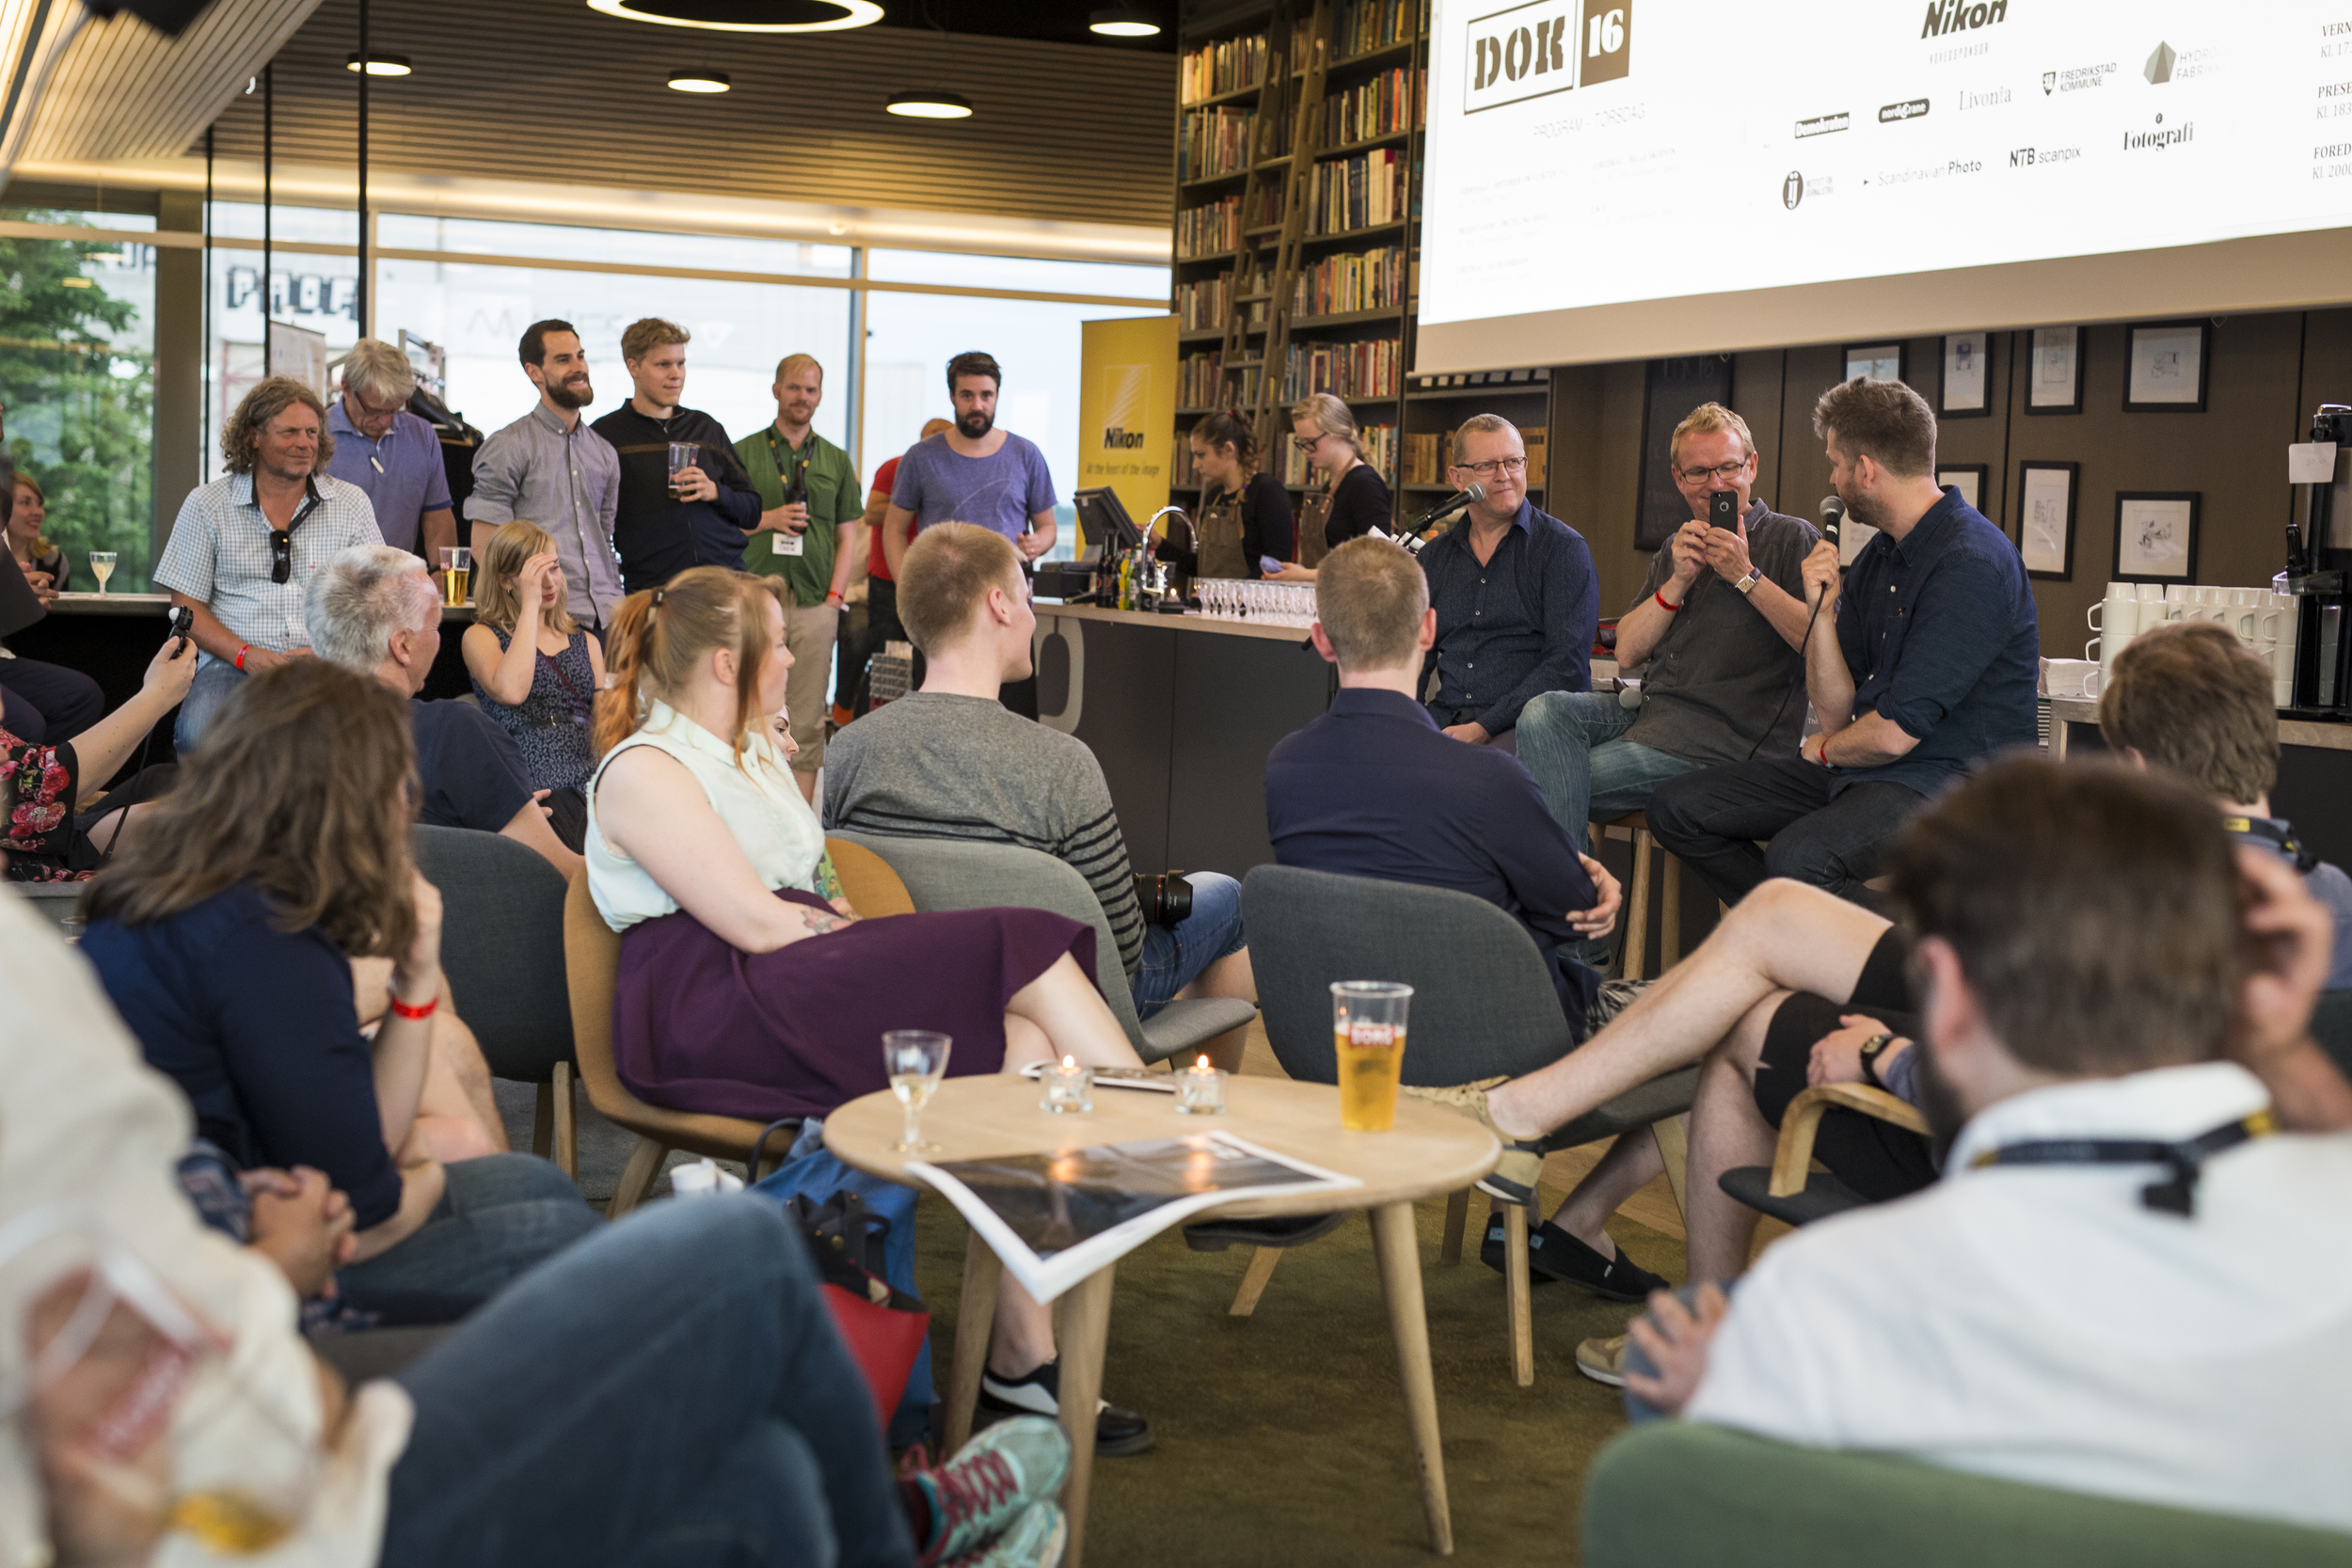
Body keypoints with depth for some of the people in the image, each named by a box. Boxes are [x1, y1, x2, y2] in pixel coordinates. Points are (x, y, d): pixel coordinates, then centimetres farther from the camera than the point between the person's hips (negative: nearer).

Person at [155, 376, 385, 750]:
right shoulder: (205, 506, 9)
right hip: (233, 665, 0)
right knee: (199, 732, -35)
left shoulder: (352, 504, 12)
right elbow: (187, 606, 7)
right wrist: (246, 655, -10)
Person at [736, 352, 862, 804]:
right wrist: (767, 520, -10)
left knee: (808, 719, 3)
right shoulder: (743, 453, 7)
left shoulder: (836, 461, 14)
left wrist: (835, 595, 1)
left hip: (816, 602, 2)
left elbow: (847, 535, 13)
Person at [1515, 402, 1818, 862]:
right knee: (1544, 712, -23)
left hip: (1726, 738, -6)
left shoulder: (1793, 540, 2)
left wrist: (1746, 576, -14)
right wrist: (1678, 581, -1)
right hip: (1649, 710, 7)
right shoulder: (1675, 550, 23)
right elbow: (1627, 655, 12)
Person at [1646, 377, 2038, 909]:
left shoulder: (1971, 562, -18)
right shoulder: (1878, 556, 12)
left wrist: (1826, 749, 1)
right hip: (1858, 766, 9)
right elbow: (1836, 712, 9)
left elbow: (1895, 732, -21)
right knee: (1676, 807, 0)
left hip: (1951, 778, -9)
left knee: (1798, 857, -36)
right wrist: (1822, 610, -6)